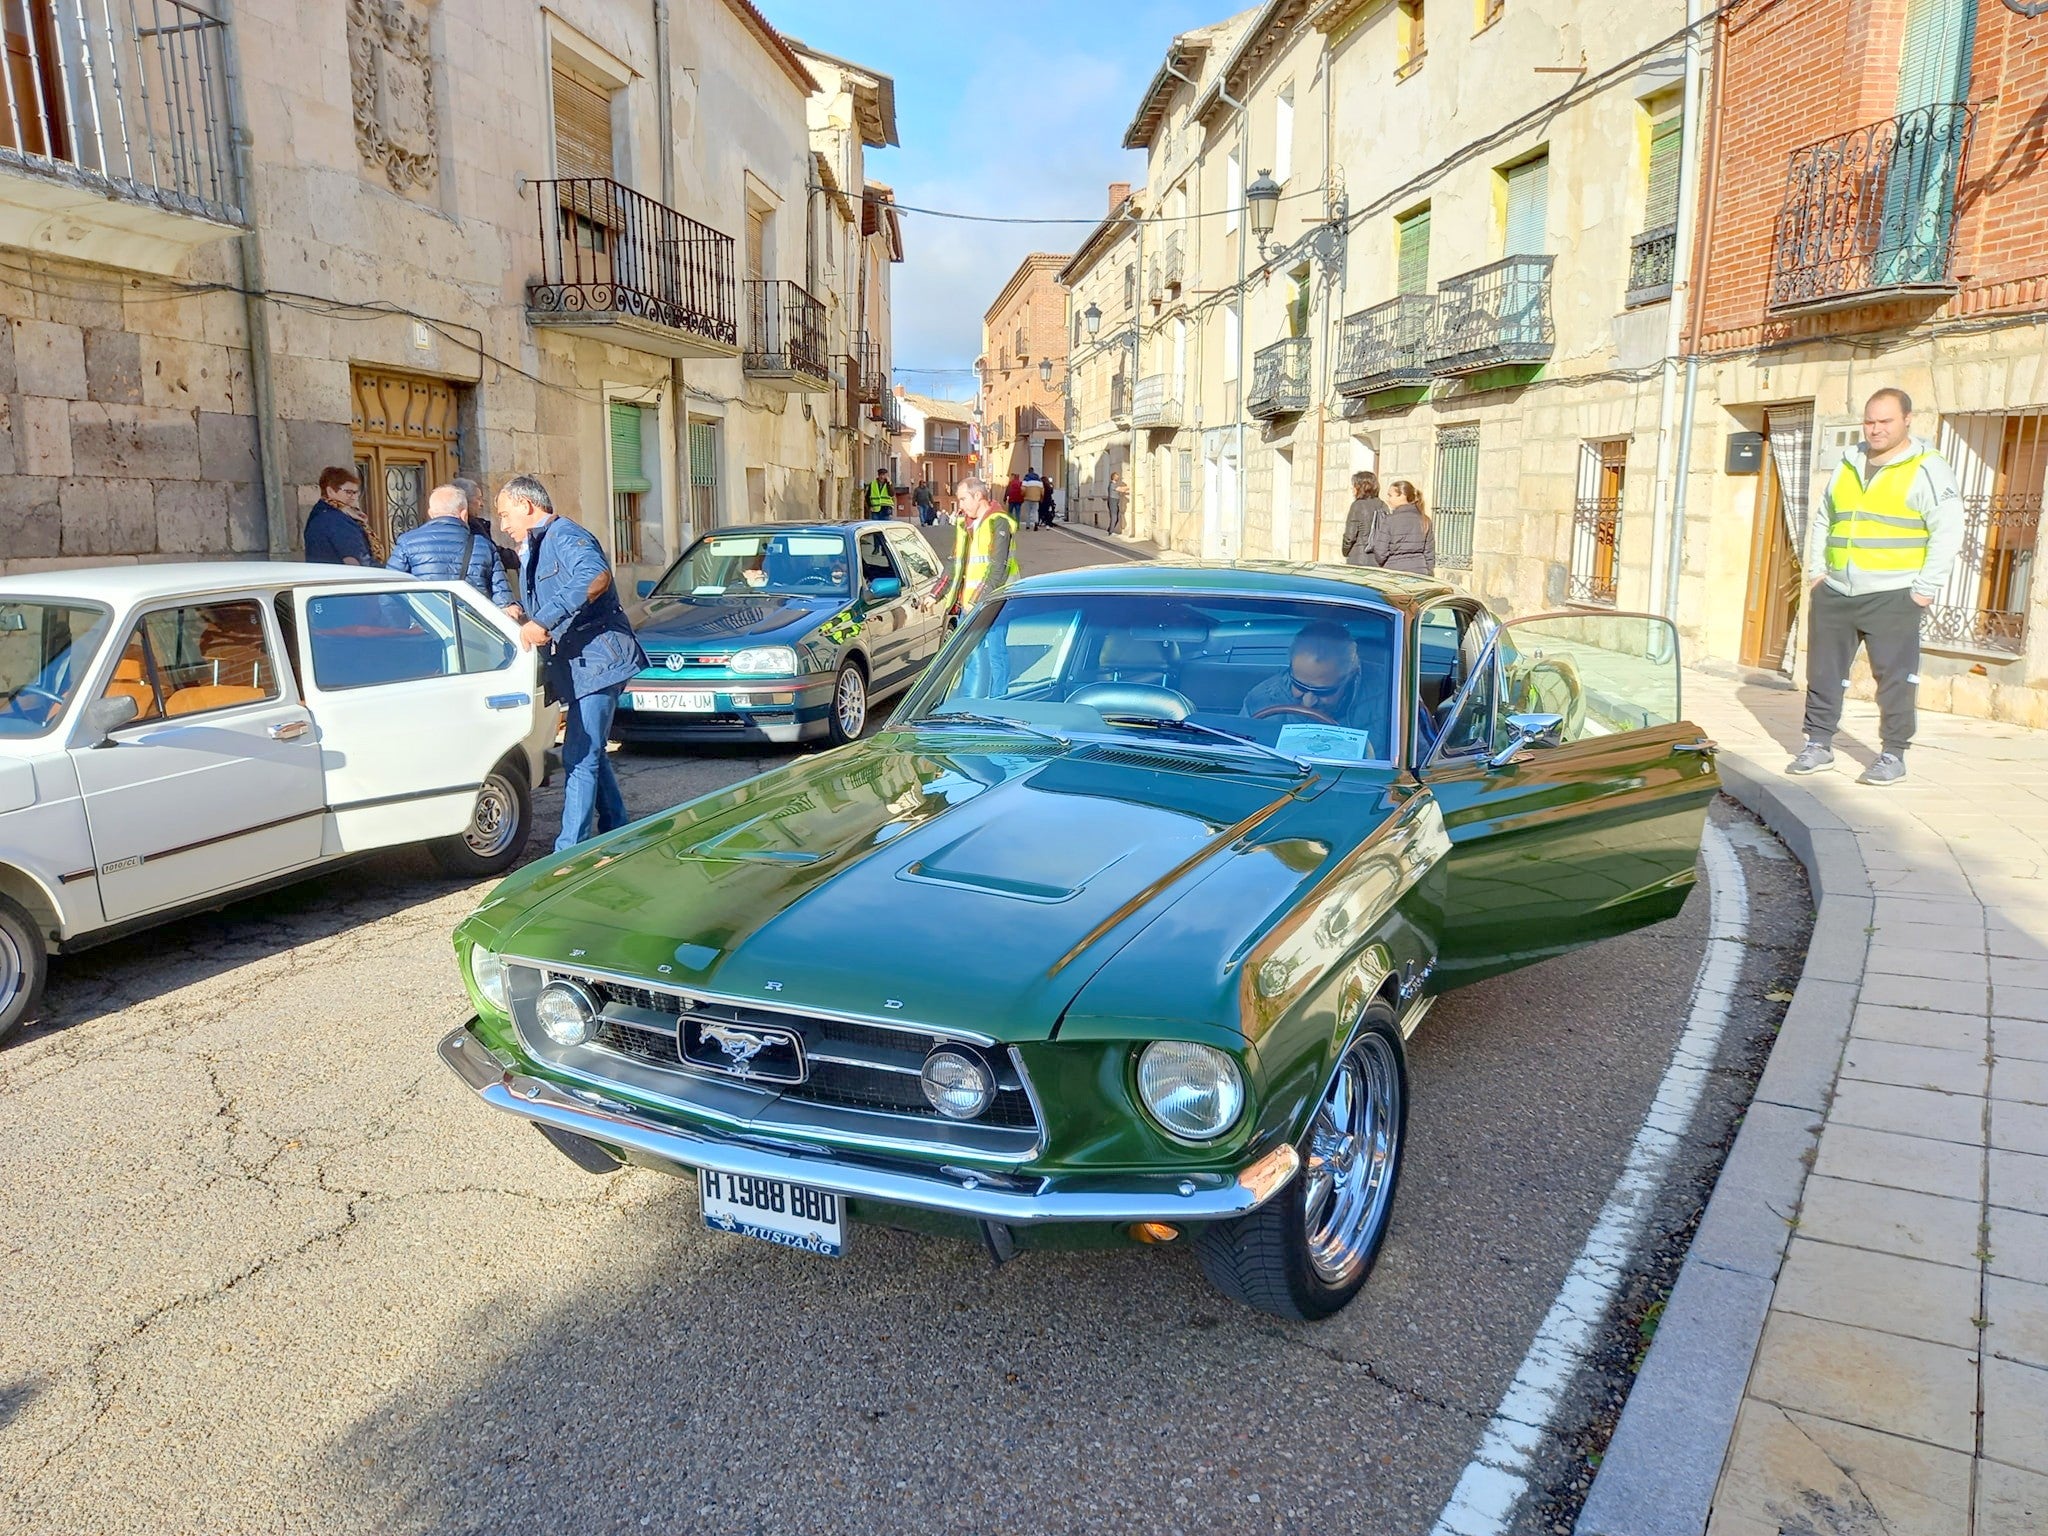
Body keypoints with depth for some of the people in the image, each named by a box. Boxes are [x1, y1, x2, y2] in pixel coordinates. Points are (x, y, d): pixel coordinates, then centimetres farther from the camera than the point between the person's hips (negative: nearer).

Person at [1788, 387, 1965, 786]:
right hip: (1834, 593, 6)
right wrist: (1816, 570, 10)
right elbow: (1821, 521, 21)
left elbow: (1948, 532, -8)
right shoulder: (1848, 466, 14)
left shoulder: (1927, 469, -3)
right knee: (1823, 672, 8)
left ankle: (1893, 755, 6)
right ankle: (1818, 745, 17)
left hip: (1892, 598, -5)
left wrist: (1924, 589, -12)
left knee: (1895, 678, -2)